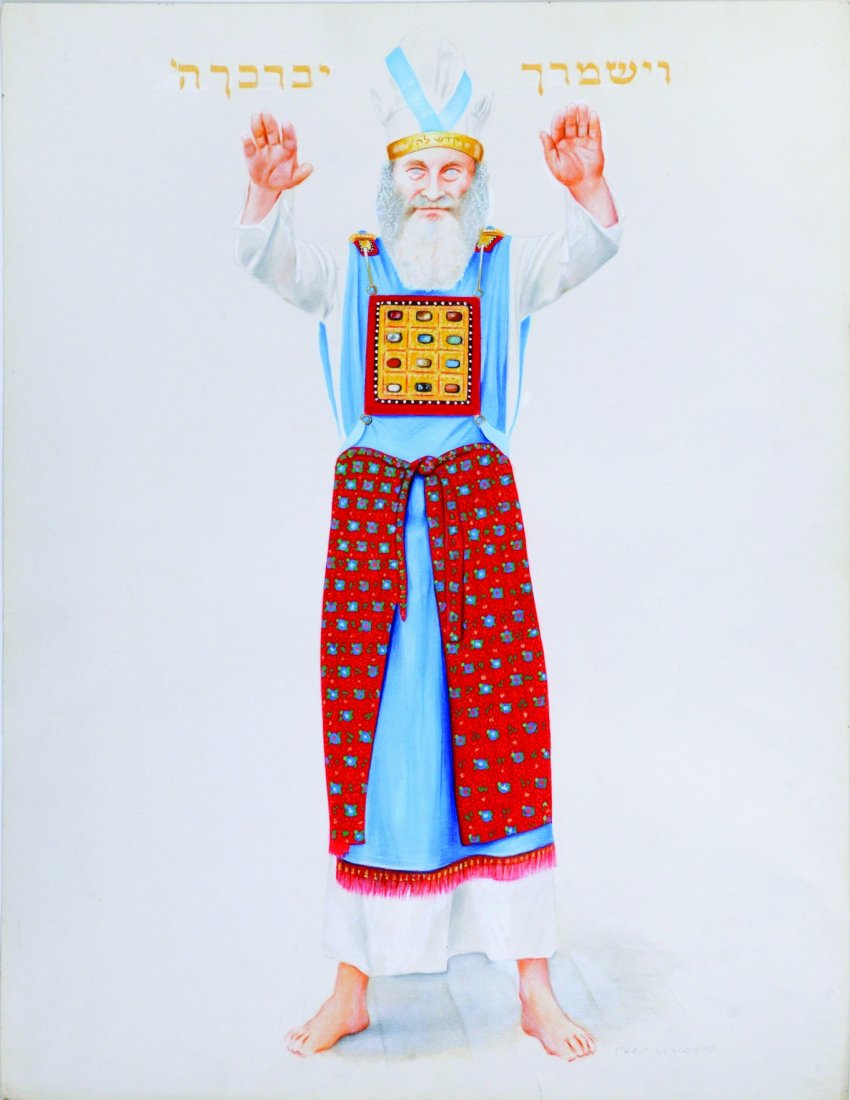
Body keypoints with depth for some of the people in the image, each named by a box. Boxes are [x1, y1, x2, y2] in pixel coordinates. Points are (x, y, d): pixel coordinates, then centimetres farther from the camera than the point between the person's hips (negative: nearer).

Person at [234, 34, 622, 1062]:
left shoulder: (506, 267, 10)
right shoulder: (349, 271, 11)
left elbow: (585, 252, -8)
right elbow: (267, 260, -6)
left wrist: (586, 186, -28)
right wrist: (268, 193, -26)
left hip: (476, 500, 0)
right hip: (368, 503, 1)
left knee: (501, 719, -3)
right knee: (368, 726, 1)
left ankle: (533, 985, 10)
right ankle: (353, 985, 15)